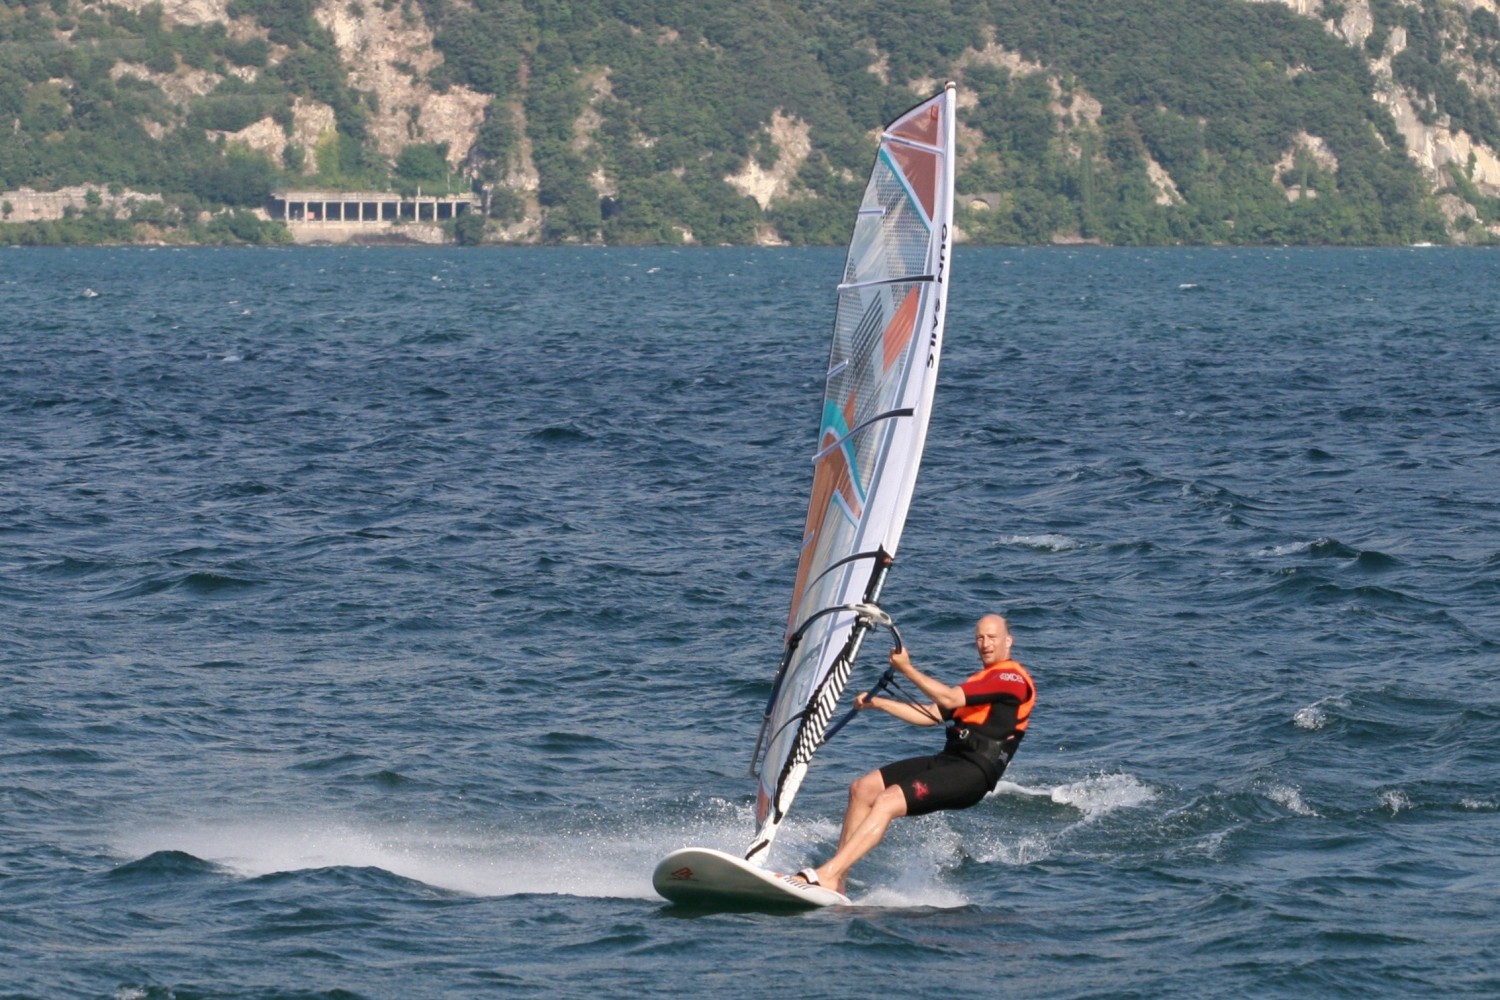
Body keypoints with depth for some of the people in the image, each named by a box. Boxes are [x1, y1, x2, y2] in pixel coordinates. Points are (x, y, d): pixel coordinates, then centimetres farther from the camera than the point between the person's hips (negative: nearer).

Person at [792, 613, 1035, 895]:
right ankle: (838, 879, 1)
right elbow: (932, 715, 24)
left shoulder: (1013, 678, -7)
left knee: (887, 802, -24)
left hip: (973, 774, -10)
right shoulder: (978, 681, 25)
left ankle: (825, 876, -29)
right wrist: (878, 703, 16)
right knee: (862, 789, 3)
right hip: (949, 760, 10)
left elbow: (949, 699, -15)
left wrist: (906, 669, -8)